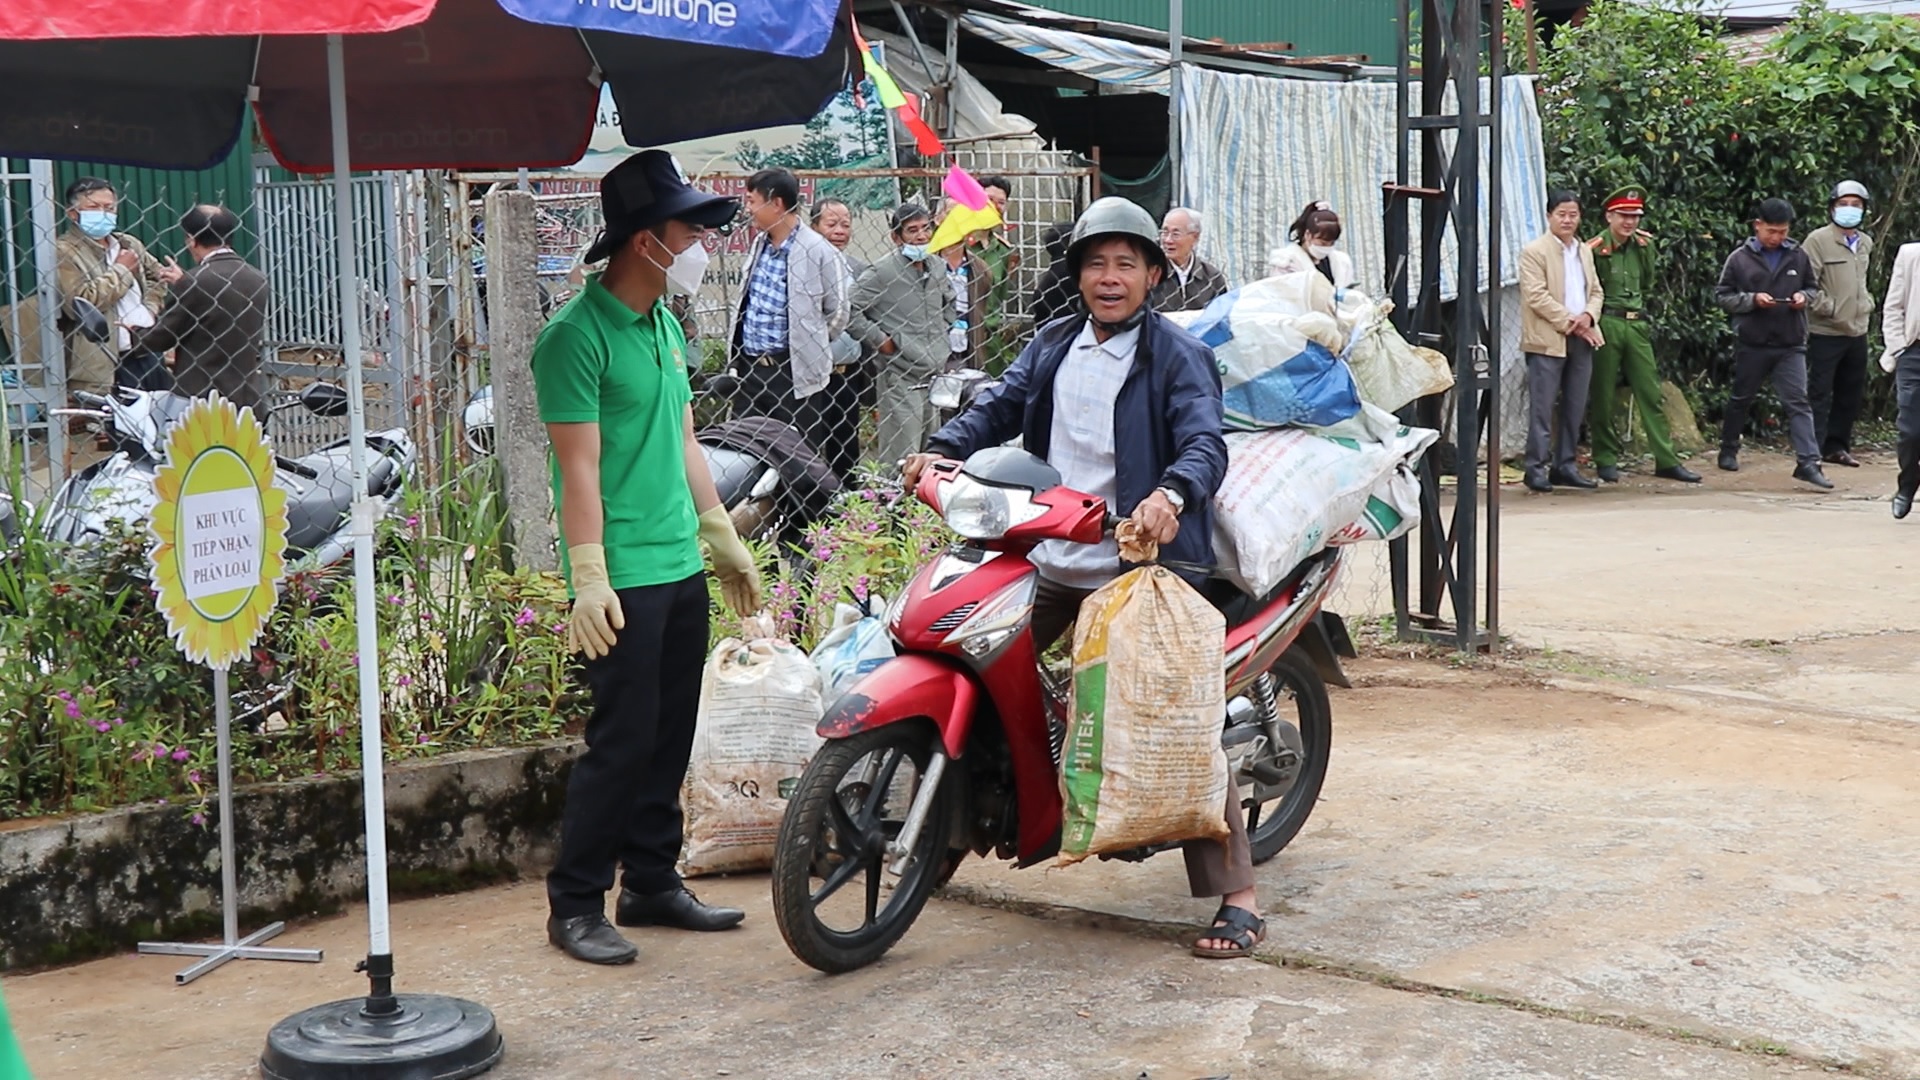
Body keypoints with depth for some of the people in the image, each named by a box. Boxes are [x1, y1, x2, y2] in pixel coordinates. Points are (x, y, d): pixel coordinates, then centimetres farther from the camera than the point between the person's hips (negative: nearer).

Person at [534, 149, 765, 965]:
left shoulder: (666, 326, 14)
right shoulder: (577, 335, -13)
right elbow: (579, 469, -16)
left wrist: (723, 537, 22)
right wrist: (589, 577, -19)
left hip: (682, 566, 8)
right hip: (623, 576, -8)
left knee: (670, 737, 13)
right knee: (623, 741, -5)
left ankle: (651, 883, 24)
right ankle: (575, 905, 6)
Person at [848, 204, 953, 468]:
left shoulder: (938, 267, 10)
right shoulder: (883, 271, -11)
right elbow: (849, 310, -15)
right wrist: (879, 340, -13)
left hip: (937, 375, 7)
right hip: (901, 379, -7)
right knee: (902, 457, -8)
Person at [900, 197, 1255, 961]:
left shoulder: (1177, 356, -4)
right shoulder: (1053, 346, 15)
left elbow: (1206, 443, -18)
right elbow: (1000, 407, 10)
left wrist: (1171, 496, -39)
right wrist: (941, 451, -9)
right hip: (1047, 562, 6)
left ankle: (1238, 897, -4)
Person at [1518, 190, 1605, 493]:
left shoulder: (1585, 252, 18)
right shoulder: (1534, 252, -4)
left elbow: (1595, 291, 19)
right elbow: (1536, 297, -12)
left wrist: (1588, 316, -4)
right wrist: (1570, 322, -14)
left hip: (1581, 340, 7)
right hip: (1548, 340, -6)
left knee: (1575, 408, 7)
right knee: (1542, 408, -6)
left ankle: (1564, 465, 14)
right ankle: (1536, 468, -3)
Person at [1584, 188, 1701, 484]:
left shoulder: (1641, 246, 11)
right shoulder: (1595, 248, -7)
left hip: (1636, 326, 5)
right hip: (1606, 324, -5)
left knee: (1652, 393, 4)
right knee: (1602, 396, 2)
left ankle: (1666, 460, 6)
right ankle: (1606, 460, 13)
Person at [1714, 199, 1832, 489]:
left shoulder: (1798, 257, 4)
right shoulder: (1740, 258, -3)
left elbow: (1813, 288, 16)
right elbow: (1722, 295, -1)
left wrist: (1805, 297, -7)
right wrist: (1752, 300, -16)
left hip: (1791, 345, 1)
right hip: (1751, 343, -1)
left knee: (1797, 402, -8)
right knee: (1741, 399, 16)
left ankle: (1809, 463, -14)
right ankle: (1728, 451, 34)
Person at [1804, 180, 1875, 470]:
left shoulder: (1865, 243, 12)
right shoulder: (1818, 240, -9)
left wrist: (1867, 305, 13)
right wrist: (1830, 308, -15)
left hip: (1857, 331, 7)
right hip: (1825, 332, -7)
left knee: (1851, 393, 12)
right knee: (1819, 393, -5)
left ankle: (1837, 446, 23)